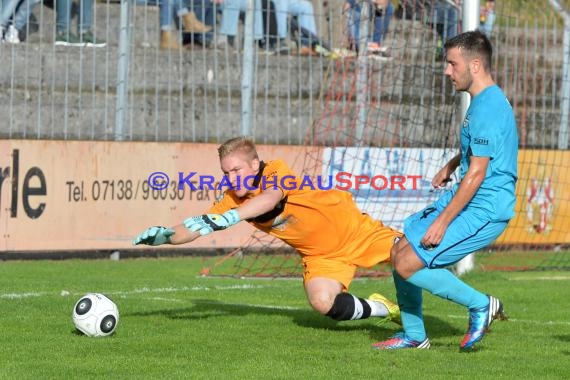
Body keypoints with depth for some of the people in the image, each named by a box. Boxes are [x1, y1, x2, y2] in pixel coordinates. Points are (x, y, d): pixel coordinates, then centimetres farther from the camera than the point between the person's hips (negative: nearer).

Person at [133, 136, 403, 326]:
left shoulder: (276, 171, -26)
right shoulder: (233, 199, -11)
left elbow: (270, 199, -47)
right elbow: (196, 227, -10)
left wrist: (226, 218, -60)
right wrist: (165, 235, -31)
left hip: (354, 229, -3)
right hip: (320, 255, 4)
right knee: (322, 303, -23)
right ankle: (380, 309, 2)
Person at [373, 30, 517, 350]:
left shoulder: (488, 108, -21)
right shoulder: (483, 101, 11)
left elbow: (477, 173, -23)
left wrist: (442, 221, -21)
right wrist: (452, 165, 35)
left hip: (484, 210, -10)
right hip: (464, 200, 10)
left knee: (408, 265, -14)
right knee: (399, 252, 10)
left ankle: (481, 305, -2)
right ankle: (414, 336, 20)